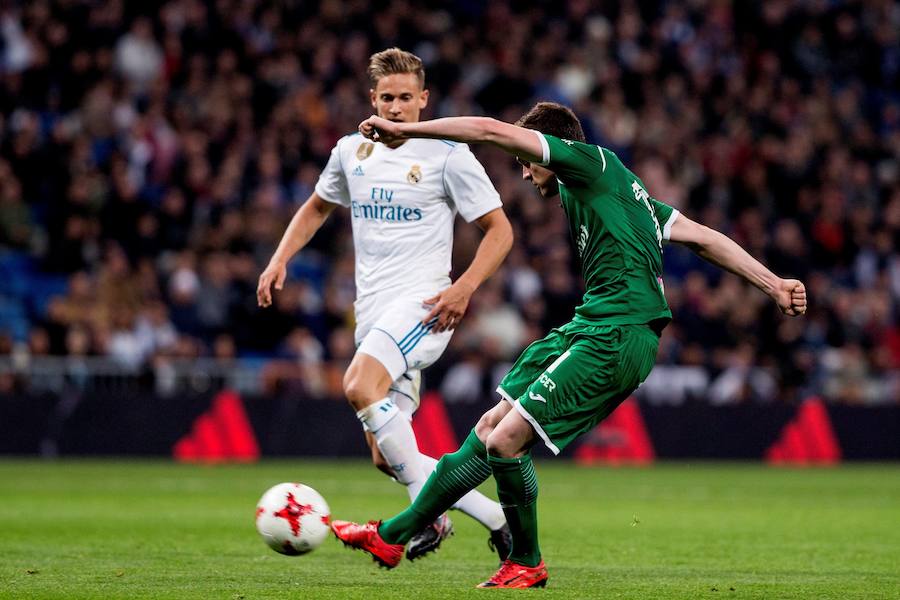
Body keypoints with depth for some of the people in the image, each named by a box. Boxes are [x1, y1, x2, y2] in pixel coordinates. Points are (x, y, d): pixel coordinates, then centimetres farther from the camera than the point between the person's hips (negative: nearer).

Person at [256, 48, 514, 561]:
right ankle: (497, 517, 11)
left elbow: (500, 230, -4)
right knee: (386, 457, 0)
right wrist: (280, 259, 14)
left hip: (423, 303, -7)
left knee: (360, 386, -32)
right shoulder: (352, 151, 11)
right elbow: (317, 207, 29)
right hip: (373, 311, 7)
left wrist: (464, 288, -18)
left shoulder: (448, 155, -5)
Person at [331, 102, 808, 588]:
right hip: (587, 329, 10)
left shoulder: (591, 161, -3)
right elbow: (703, 238, 22)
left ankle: (526, 564, 7)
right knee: (490, 428, 8)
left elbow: (491, 131, -9)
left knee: (506, 440, -13)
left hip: (617, 337, -10)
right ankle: (392, 535, 12)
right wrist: (774, 285, 21)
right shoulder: (616, 185, 24)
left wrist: (404, 129, -3)